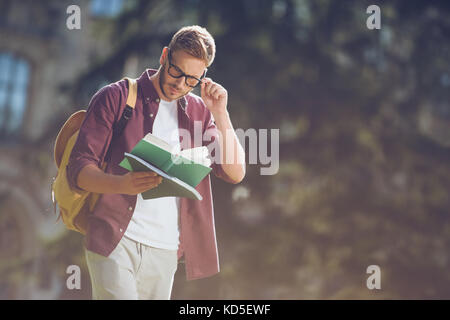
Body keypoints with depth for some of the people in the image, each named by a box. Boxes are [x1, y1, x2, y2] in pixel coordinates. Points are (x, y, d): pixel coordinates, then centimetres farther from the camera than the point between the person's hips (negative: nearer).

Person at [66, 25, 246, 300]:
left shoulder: (198, 111, 13)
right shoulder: (115, 97, 1)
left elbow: (236, 173, 5)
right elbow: (79, 169, -5)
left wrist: (219, 113, -3)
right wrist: (122, 184, -25)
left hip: (165, 251, 4)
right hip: (114, 243, -4)